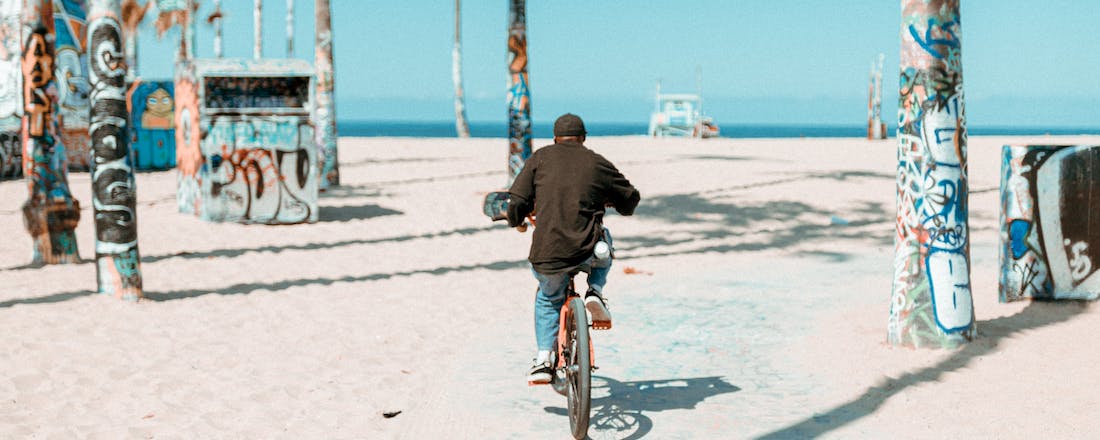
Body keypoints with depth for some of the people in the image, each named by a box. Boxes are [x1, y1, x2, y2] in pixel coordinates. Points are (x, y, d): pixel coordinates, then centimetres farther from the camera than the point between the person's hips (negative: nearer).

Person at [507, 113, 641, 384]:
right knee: (603, 239, 36)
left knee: (548, 298, 30)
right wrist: (608, 201, 42)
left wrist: (516, 221, 24)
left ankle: (543, 360, 20)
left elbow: (517, 202, 1)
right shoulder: (599, 164, 10)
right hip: (587, 250, 0)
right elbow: (630, 200, 20)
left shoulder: (541, 158, 7)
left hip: (547, 256, 0)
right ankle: (595, 293, 17)